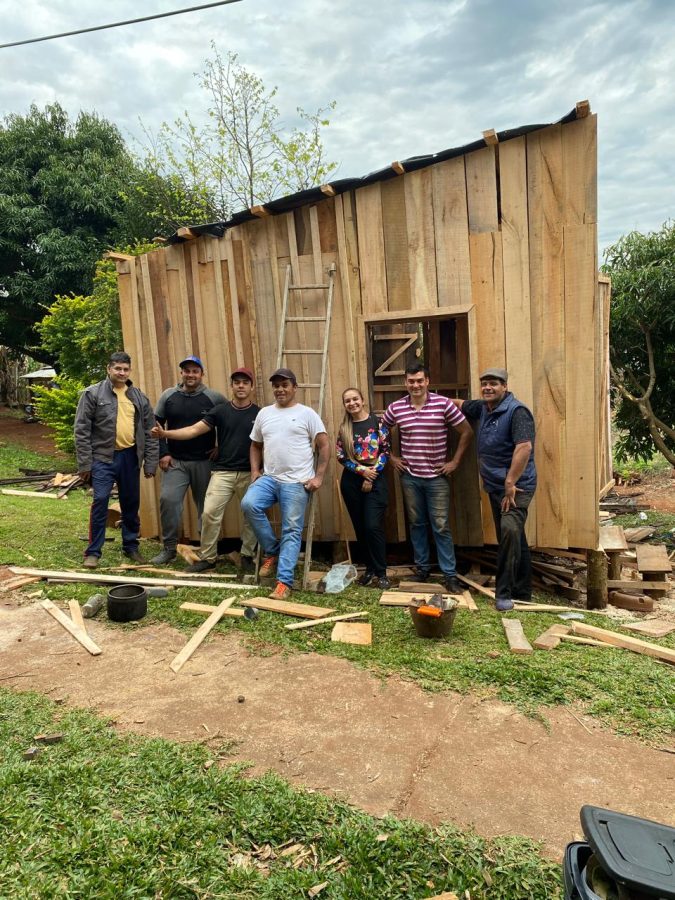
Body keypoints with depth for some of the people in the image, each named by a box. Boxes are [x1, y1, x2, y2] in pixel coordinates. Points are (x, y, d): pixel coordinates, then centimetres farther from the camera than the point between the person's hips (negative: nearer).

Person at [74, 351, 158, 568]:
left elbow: (149, 432, 9)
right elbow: (82, 430, -4)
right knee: (100, 501, -9)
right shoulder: (93, 393, -2)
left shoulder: (140, 397, 9)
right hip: (102, 456, -3)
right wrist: (84, 463, -8)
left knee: (131, 503, 10)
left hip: (130, 456, 4)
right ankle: (93, 552, 4)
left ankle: (131, 546, 26)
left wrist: (150, 463, 4)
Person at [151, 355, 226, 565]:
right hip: (175, 461, 1)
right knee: (168, 500, -11)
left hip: (204, 462, -1)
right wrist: (162, 453, -1)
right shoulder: (168, 396, 2)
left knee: (206, 506, 8)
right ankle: (169, 548, 4)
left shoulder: (214, 398, -4)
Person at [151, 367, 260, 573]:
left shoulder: (259, 414, 2)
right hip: (222, 472, 0)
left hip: (250, 474, 0)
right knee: (210, 513, -7)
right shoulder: (220, 410, 2)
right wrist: (166, 433, -16)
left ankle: (247, 556, 24)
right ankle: (207, 557, 8)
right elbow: (194, 430, -4)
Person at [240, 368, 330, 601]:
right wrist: (255, 471, 9)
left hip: (297, 482, -4)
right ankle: (272, 551, -1)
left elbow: (324, 445, -2)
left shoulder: (306, 414, 1)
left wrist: (319, 476, -9)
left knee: (292, 531, -5)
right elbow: (255, 445, 24)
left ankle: (284, 582, 0)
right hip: (269, 478, 4)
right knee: (249, 504, -22)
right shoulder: (264, 413, 15)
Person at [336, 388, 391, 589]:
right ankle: (370, 568, 23)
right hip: (351, 481, 3)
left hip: (375, 479, -3)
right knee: (360, 527, 8)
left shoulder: (377, 421, -1)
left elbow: (385, 450, -3)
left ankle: (381, 573, 0)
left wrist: (372, 473, -10)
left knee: (373, 526, -11)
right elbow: (340, 456, 2)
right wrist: (362, 470, -10)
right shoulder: (344, 428, 6)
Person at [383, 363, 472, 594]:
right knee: (417, 524, 12)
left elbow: (466, 432, -2)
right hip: (410, 477, 3)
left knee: (441, 527, 0)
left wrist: (455, 461, -3)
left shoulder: (443, 404, -8)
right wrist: (391, 457, 9)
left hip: (437, 477, -2)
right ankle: (422, 568, 25)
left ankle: (450, 575, 8)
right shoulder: (396, 408, 0)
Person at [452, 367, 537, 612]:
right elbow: (461, 404, 31)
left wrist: (510, 483, -26)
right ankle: (522, 591, 24)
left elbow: (524, 447, -26)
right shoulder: (482, 408, 10)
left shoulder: (516, 411, -15)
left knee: (510, 530, -25)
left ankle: (504, 593, -15)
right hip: (495, 487, 8)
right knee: (513, 537, 14)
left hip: (516, 487, -8)